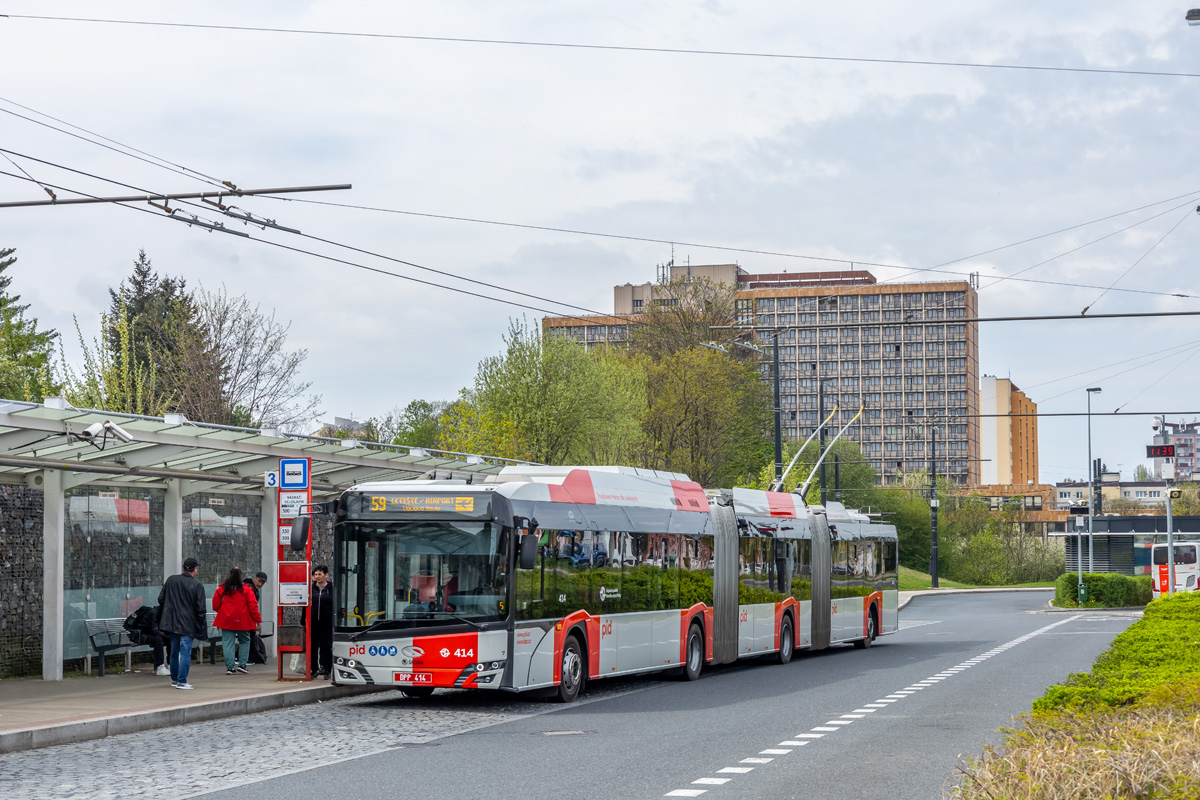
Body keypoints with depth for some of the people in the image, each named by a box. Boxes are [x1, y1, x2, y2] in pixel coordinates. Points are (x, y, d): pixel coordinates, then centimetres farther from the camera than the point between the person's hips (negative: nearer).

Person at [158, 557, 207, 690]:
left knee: (174, 651, 16)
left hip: (172, 622, 5)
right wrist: (202, 625, -3)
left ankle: (174, 679, 26)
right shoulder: (197, 585, -11)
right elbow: (201, 608, -11)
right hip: (188, 624, -5)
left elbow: (161, 599, 9)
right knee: (185, 652, -2)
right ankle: (182, 681, -4)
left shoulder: (171, 580, 4)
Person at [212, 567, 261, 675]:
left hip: (226, 621, 1)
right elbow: (253, 606, -7)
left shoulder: (221, 589, 0)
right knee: (244, 641, 16)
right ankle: (242, 664, 8)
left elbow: (215, 605, 6)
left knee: (228, 643, 4)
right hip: (242, 621, -1)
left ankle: (230, 667, -2)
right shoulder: (246, 590, -5)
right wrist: (258, 619, 0)